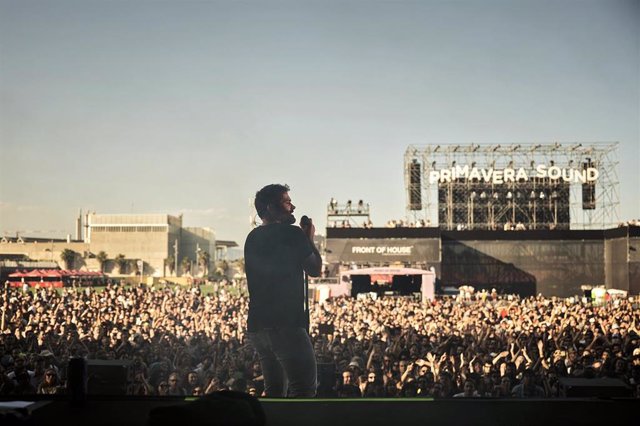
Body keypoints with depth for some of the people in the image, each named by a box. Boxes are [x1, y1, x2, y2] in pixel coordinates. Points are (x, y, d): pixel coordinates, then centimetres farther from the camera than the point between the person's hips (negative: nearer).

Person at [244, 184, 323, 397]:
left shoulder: (252, 237, 15)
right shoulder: (291, 233, -7)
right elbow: (315, 269, 1)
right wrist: (309, 239, 15)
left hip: (257, 325, 8)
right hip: (286, 324, -8)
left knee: (274, 389, 16)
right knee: (304, 388, -7)